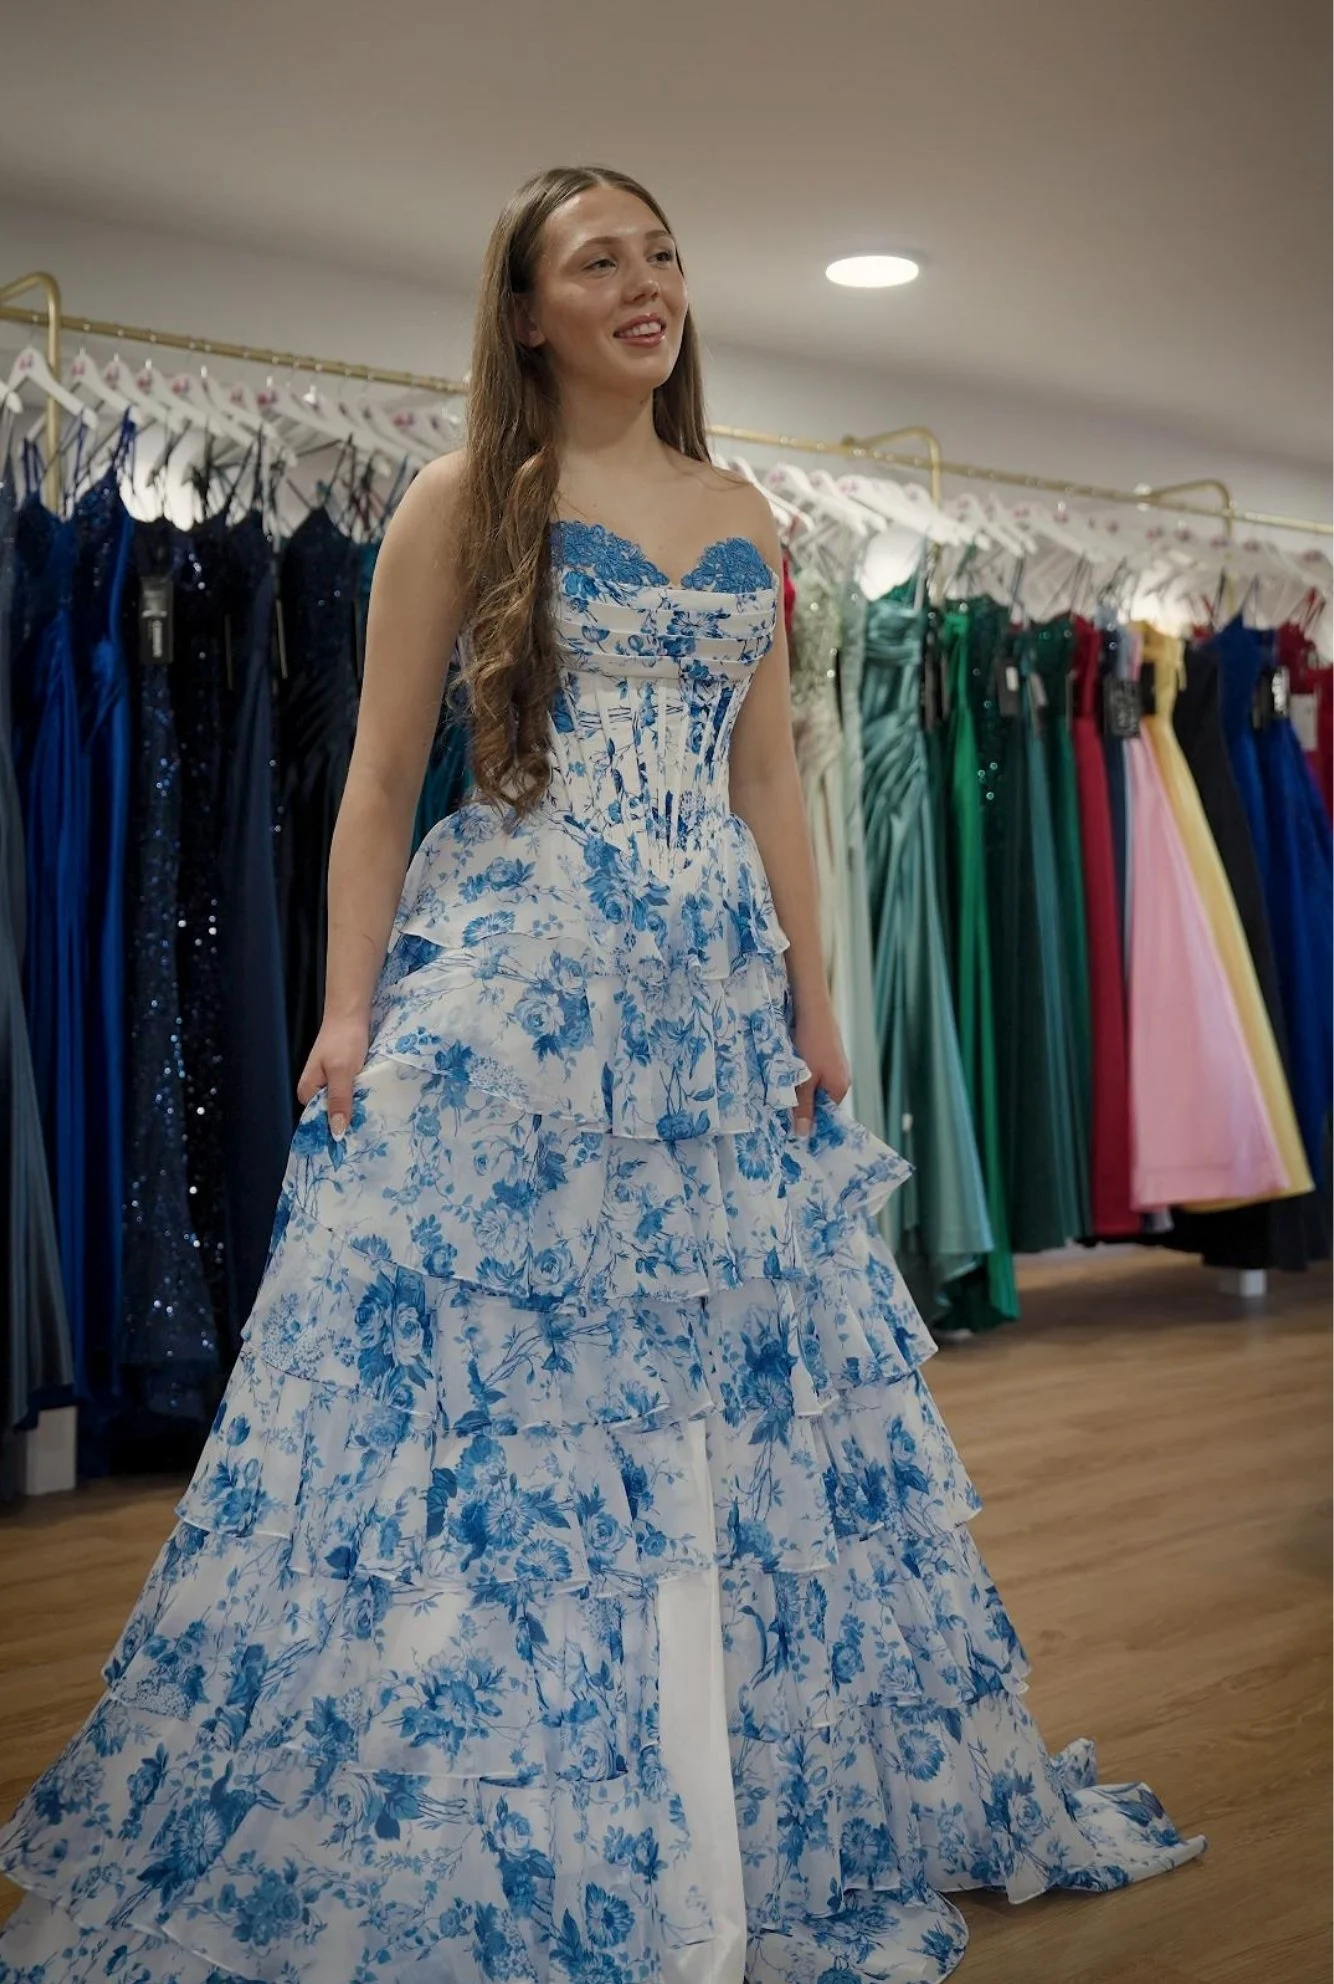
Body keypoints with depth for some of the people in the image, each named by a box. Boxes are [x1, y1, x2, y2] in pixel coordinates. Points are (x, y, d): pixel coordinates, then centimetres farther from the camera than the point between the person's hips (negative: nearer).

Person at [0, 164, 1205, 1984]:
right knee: (478, 1373, -5)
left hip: (715, 985, 5)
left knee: (726, 1383, 8)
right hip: (504, 981, -4)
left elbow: (770, 780, 15)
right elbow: (382, 776, 0)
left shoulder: (745, 519, 16)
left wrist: (811, 998, 8)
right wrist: (349, 1009, -9)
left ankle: (743, 1833, 26)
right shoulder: (463, 502, 3)